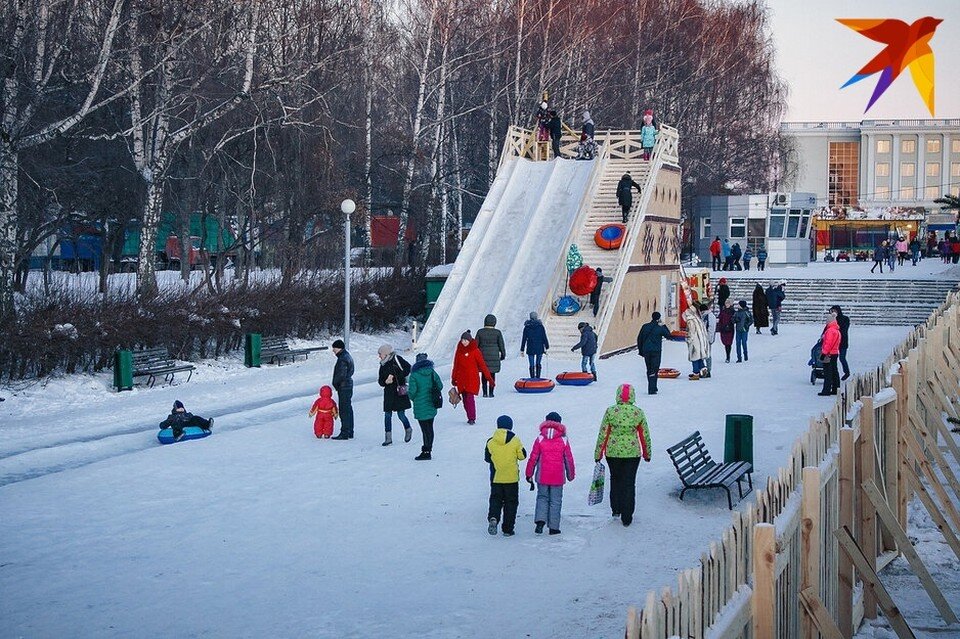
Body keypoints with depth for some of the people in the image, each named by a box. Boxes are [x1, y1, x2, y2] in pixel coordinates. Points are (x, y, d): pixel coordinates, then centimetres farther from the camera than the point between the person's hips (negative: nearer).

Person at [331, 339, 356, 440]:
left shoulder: (342, 359, -18)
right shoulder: (348, 356, 14)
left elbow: (341, 375, -24)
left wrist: (335, 383, -8)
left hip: (343, 387, -11)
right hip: (348, 385, 11)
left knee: (344, 410, -7)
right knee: (348, 409, 15)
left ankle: (344, 433, -6)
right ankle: (350, 432, 21)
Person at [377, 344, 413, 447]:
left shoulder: (396, 359, -6)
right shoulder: (383, 365, 12)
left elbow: (409, 368, -14)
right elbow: (380, 381, 12)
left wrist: (396, 376, -16)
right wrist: (385, 381, -11)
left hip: (400, 391, -6)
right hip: (389, 392, 6)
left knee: (401, 414, -1)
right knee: (387, 415, 2)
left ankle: (408, 430, 26)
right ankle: (388, 437, 8)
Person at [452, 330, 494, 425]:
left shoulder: (475, 351, -5)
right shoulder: (459, 351, 7)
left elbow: (482, 364, -3)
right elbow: (456, 365, 14)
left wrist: (489, 378, -4)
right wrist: (453, 378, 15)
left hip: (472, 378, -4)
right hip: (461, 379, 4)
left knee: (470, 398, -12)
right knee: (465, 399, 6)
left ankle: (472, 418, -6)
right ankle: (470, 417, 17)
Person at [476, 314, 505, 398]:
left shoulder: (480, 332, -2)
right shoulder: (497, 332, -5)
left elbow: (476, 344, 3)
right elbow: (501, 345, 0)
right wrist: (503, 354, 14)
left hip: (483, 356, 1)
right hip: (494, 356, -1)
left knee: (484, 375, 10)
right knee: (492, 375, 6)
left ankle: (485, 392, 7)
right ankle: (491, 392, 4)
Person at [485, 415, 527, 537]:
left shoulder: (491, 442, -3)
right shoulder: (515, 441, -8)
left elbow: (487, 458, 6)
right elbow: (522, 456, -2)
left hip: (496, 477, 1)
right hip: (512, 477, -1)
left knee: (495, 499, 11)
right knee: (511, 502, 8)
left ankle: (493, 518, -18)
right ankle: (507, 529, 8)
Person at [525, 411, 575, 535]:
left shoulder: (540, 439, -4)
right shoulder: (563, 440, -4)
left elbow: (533, 457, -1)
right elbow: (568, 459, 2)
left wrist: (529, 473, 9)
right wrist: (571, 474, 16)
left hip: (542, 477, 1)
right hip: (558, 477, -1)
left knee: (542, 497, 15)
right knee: (555, 501, 7)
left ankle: (540, 520, -5)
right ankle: (553, 527, 9)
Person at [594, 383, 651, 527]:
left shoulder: (610, 411, -8)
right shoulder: (638, 412, -6)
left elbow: (602, 434, -5)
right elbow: (645, 435, 2)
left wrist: (598, 453, 5)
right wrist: (647, 454, 16)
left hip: (613, 452, 1)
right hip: (632, 453, 0)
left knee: (615, 479, 23)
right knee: (629, 483, 7)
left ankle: (616, 509, 30)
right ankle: (627, 517, 8)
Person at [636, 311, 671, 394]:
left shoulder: (645, 326, 5)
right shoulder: (660, 328, -6)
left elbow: (639, 339, 7)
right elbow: (668, 335, 10)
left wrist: (640, 350, 15)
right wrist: (663, 325, 16)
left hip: (646, 351, 4)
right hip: (656, 351, -4)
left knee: (649, 370, 15)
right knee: (654, 370, -2)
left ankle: (652, 387, 22)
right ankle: (652, 389, -11)